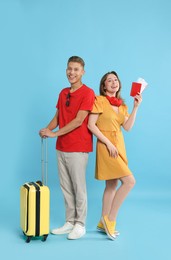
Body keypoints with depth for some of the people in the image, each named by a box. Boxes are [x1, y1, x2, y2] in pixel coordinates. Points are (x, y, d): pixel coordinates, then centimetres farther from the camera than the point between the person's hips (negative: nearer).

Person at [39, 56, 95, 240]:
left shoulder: (87, 93, -9)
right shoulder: (63, 93, 14)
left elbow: (78, 121, -16)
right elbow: (57, 116, 16)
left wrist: (55, 134, -17)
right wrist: (47, 129, -5)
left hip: (78, 149, -7)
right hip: (61, 148, 7)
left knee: (79, 187, 2)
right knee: (66, 187, 11)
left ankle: (80, 225, 13)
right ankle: (69, 222, 22)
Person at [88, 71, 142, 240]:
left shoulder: (122, 105, 12)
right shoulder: (99, 100, -7)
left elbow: (128, 127, 2)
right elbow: (91, 125, -13)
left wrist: (136, 107, -2)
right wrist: (108, 143, -17)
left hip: (119, 146, 8)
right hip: (106, 146, -8)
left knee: (112, 185, 11)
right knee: (129, 181, -15)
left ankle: (103, 223, 21)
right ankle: (110, 218, -4)